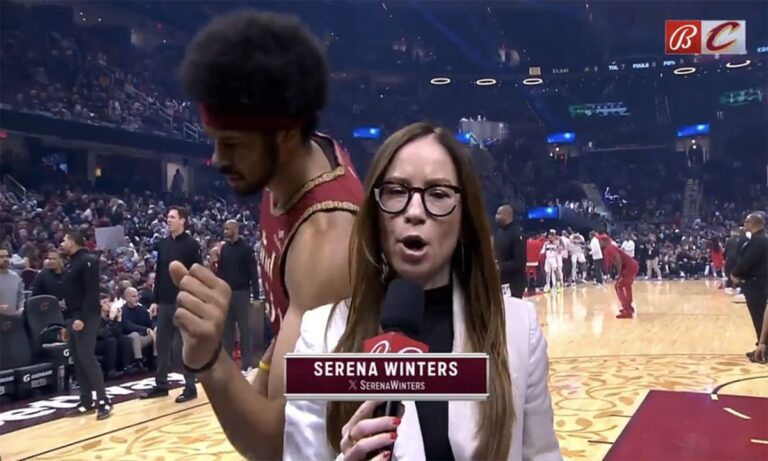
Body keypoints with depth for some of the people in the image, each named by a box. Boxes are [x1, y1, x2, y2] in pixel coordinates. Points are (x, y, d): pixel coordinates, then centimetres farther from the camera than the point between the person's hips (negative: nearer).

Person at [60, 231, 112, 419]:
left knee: (87, 357, -13)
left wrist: (82, 318, -25)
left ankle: (103, 401, -11)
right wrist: (67, 322, 18)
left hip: (86, 318, -9)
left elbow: (92, 293, -18)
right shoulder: (72, 263, 17)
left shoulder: (88, 261, -11)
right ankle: (86, 401, 14)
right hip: (73, 317, 9)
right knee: (78, 360, 8)